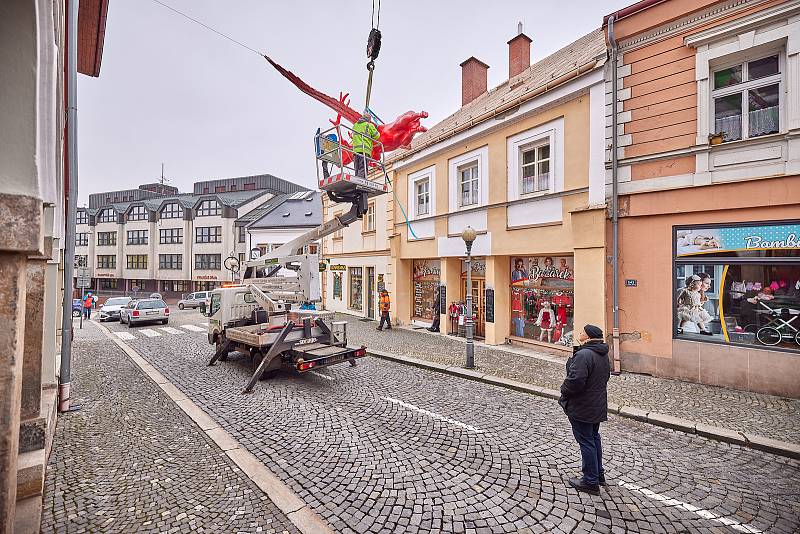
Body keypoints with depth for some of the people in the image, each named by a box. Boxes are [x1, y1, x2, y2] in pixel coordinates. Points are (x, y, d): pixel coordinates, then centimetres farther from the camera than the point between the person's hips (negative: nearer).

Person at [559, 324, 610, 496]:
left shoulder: (584, 355, -27)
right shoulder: (603, 354, 6)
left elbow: (575, 380, -32)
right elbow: (606, 376, 17)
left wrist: (564, 390, -13)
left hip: (582, 407, -10)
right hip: (598, 405, 10)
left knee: (586, 441, 3)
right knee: (594, 438, 23)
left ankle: (591, 482, 15)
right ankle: (599, 474, 37)